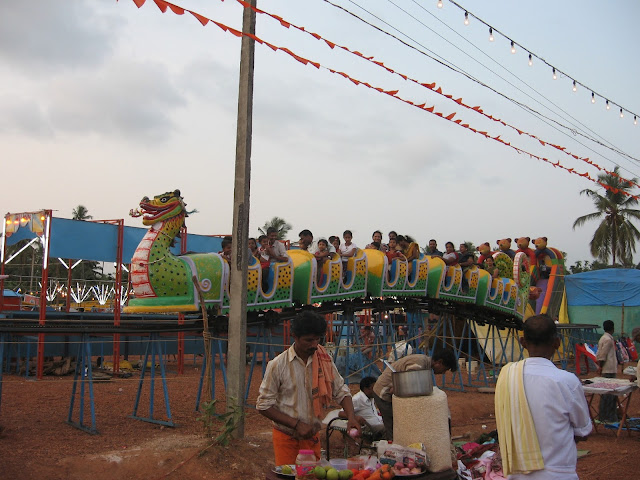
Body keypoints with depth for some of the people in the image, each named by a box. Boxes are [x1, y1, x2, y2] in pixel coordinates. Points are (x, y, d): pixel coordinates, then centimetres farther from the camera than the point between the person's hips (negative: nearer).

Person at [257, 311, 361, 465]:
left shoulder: (324, 360, -2)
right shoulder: (278, 365, -13)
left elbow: (340, 390, 5)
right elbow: (263, 405, -11)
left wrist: (351, 416, -14)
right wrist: (296, 424, -17)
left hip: (312, 437, 4)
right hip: (286, 437, -3)